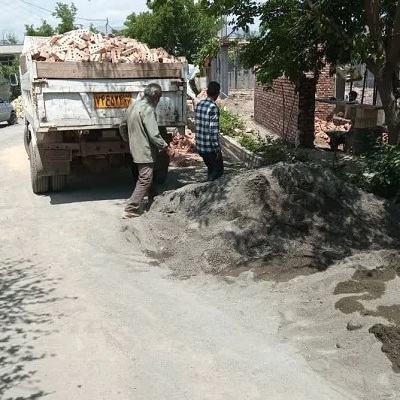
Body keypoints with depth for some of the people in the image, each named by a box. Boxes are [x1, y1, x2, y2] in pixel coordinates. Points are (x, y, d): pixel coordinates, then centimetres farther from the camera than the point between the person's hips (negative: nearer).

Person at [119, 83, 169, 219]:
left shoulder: (133, 106, 9)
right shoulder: (148, 109, -20)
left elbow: (122, 127, 18)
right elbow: (154, 135, -25)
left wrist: (130, 141, 29)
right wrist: (164, 146, -11)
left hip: (135, 149, 10)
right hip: (146, 151, -9)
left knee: (146, 177, 23)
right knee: (144, 180, -3)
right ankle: (130, 210, -3)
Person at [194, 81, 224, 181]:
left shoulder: (198, 105, 6)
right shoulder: (213, 107, -19)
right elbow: (213, 131, -22)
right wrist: (218, 150, -15)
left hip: (200, 146, 8)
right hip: (210, 147, -8)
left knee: (211, 169, 22)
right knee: (218, 171, 8)